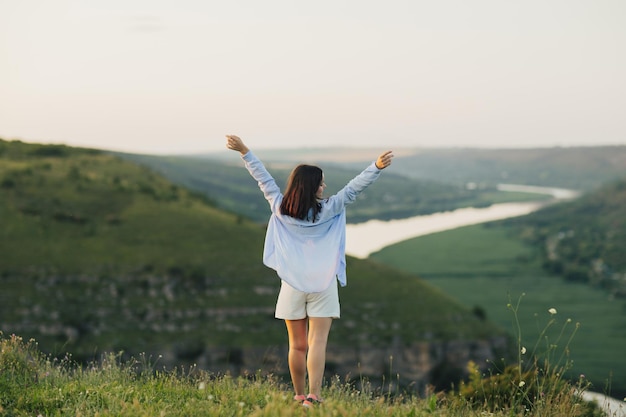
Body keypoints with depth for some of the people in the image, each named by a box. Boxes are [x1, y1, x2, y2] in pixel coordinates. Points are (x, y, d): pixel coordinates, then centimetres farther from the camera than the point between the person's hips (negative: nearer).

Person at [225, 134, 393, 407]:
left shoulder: (280, 209, -1)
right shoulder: (328, 210, -9)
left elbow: (263, 179, 7)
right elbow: (353, 188, -12)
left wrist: (244, 152, 14)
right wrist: (377, 167, -12)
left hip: (292, 285, 3)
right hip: (322, 285, -3)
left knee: (297, 346, 10)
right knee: (317, 343, -7)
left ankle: (299, 397, 20)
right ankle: (313, 398, -16)